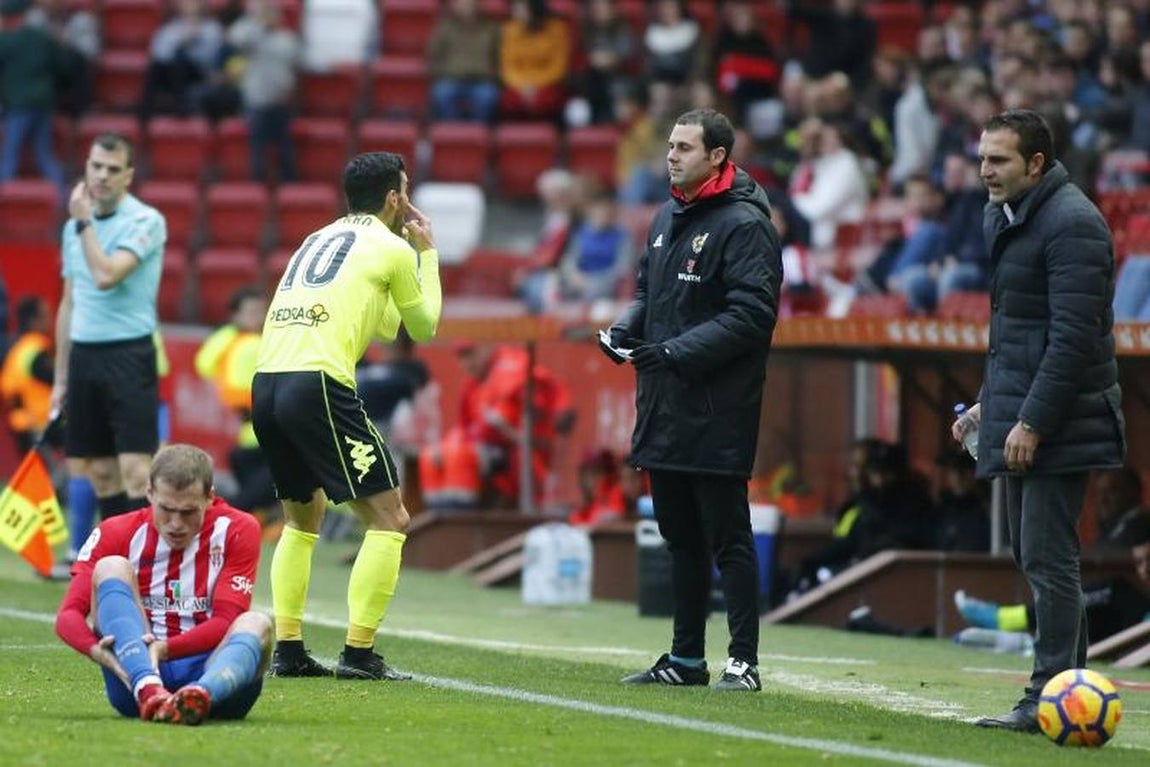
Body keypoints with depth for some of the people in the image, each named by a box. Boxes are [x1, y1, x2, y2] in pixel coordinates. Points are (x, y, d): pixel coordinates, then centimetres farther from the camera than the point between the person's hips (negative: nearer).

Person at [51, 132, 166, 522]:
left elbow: (106, 276, -20)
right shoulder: (74, 227, 14)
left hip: (129, 354, -6)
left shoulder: (146, 221, -6)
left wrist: (84, 221, -10)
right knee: (100, 473, 6)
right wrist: (61, 377, 18)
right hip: (83, 357, 6)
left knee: (135, 469, -13)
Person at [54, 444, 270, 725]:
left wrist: (166, 649, -27)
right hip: (136, 673, 0)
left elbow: (227, 621, -8)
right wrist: (96, 650, -28)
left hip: (208, 672, 0)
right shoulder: (116, 534, 4)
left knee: (256, 625, -30)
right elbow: (69, 614, -4)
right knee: (112, 567, -19)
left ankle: (199, 695, -64)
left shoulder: (237, 530, 3)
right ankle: (148, 690, -46)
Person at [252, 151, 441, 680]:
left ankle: (287, 649, 16)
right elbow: (424, 327, 20)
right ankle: (358, 652, -8)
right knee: (388, 519, 1)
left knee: (304, 515, 25)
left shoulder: (318, 239, 26)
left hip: (265, 384, 7)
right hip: (318, 384, -7)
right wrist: (427, 254, 30)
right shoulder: (391, 248, 5)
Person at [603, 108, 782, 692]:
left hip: (717, 414, -9)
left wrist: (679, 352, -21)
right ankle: (685, 659, 22)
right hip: (663, 405, 9)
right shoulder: (667, 218, 15)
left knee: (727, 539, -5)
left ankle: (743, 661, -2)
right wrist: (625, 327, 4)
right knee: (680, 536, 14)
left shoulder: (744, 226, -11)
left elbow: (751, 314, -18)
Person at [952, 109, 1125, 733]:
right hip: (1020, 416, 10)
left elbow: (1073, 335, -21)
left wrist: (1032, 421, -22)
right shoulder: (1001, 219, 17)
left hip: (1058, 423, -10)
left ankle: (1050, 697, -8)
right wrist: (990, 401, 21)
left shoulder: (1071, 223, -15)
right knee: (1032, 557, 12)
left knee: (1047, 559, -10)